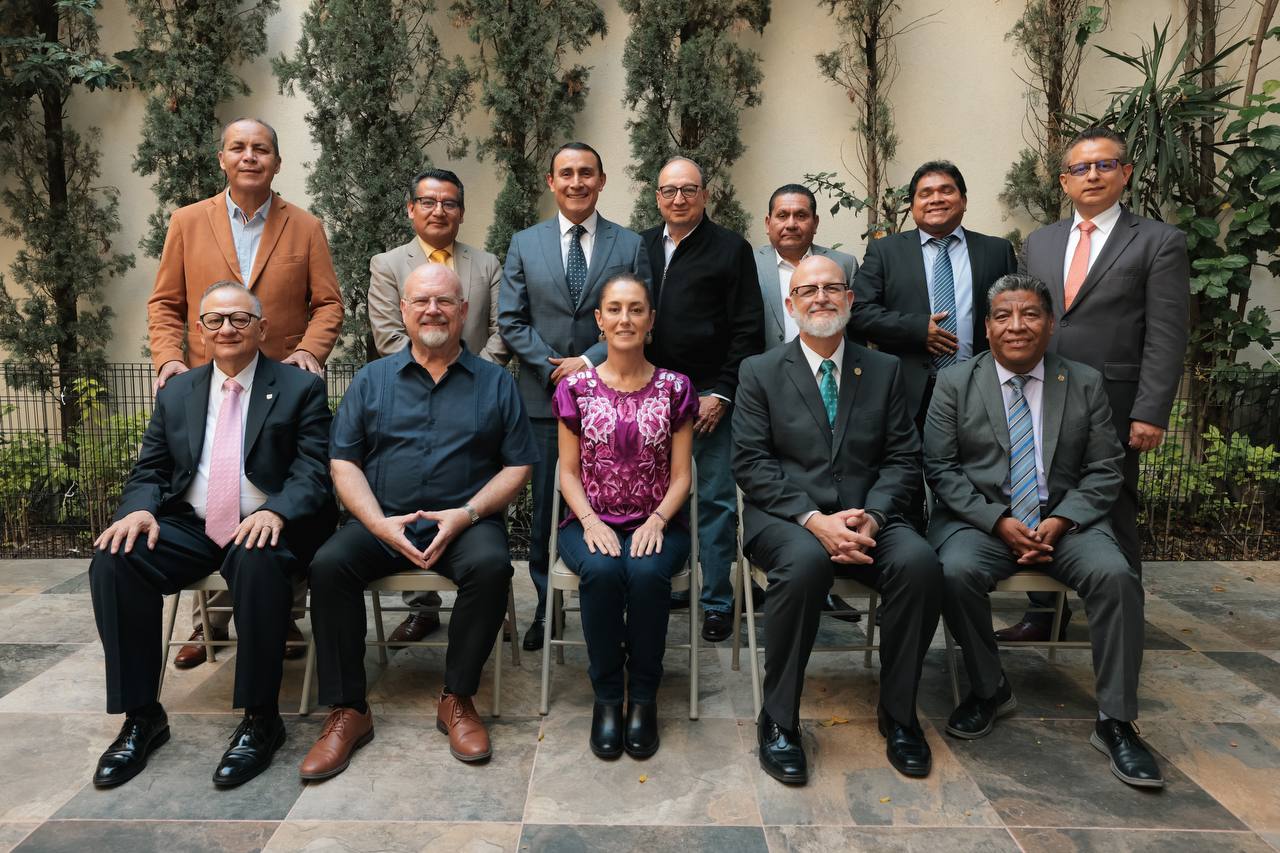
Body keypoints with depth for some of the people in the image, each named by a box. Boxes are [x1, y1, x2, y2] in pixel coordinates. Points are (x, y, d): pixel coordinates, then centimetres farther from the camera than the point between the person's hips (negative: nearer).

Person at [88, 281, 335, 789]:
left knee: (258, 561, -37)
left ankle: (260, 719, -22)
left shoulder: (300, 389, 3)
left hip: (264, 528, -4)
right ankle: (141, 716, -10)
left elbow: (312, 472, -6)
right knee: (113, 558, -23)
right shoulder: (176, 393, 17)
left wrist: (275, 511, -26)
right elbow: (149, 470, 15)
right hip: (188, 528, 4)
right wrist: (139, 509, -9)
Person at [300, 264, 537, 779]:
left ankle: (457, 699, -13)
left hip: (466, 521, -1)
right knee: (329, 564, -25)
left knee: (490, 565, -32)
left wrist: (466, 514, -12)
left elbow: (517, 466, 4)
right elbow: (343, 463, 6)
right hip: (381, 522, 2)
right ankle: (348, 711, -13)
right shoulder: (372, 380, 13)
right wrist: (380, 523, -11)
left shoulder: (495, 383, 9)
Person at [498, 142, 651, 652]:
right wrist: (553, 368, -7)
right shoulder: (524, 244, 9)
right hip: (543, 397, 1)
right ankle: (546, 607, 19)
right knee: (545, 508, 6)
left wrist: (589, 361, -11)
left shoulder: (630, 246, 6)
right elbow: (510, 321, 5)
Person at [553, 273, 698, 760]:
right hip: (591, 523, 0)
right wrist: (590, 521, -13)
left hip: (655, 524, 0)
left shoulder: (674, 388, 5)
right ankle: (606, 697, -12)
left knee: (647, 572, -33)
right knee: (601, 570, -33)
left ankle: (643, 697, -11)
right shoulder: (576, 388, 5)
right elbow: (569, 471, 4)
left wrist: (656, 521, -14)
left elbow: (681, 474, 3)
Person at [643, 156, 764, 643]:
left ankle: (717, 603, 12)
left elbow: (747, 330, -2)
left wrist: (722, 393, -9)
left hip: (710, 396, -3)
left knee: (716, 501, 2)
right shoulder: (639, 247, 13)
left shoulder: (731, 249, 2)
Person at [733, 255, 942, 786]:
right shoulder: (760, 372, 5)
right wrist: (813, 519, -17)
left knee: (919, 561, -27)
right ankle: (778, 721, -16)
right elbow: (750, 464, -4)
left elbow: (902, 458, 7)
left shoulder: (884, 370, 13)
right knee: (805, 562, -35)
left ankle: (898, 713, -5)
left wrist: (872, 517, -12)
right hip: (785, 517, -2)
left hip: (867, 516, 3)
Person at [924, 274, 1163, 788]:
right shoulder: (955, 384, 4)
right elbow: (940, 468, -2)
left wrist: (1060, 521, -11)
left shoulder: (1085, 384, 9)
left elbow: (1105, 470, 6)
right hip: (979, 519, -1)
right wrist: (999, 521, -14)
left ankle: (1116, 721, -11)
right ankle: (989, 689, -5)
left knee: (1115, 575, -27)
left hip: (1064, 521, 2)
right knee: (956, 572, -31)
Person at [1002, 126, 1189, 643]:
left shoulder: (1159, 242, 0)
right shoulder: (1040, 242, 13)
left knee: (1112, 520, 5)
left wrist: (1150, 413, -14)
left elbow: (1166, 337, -6)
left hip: (1112, 407, -4)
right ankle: (1045, 616, 23)